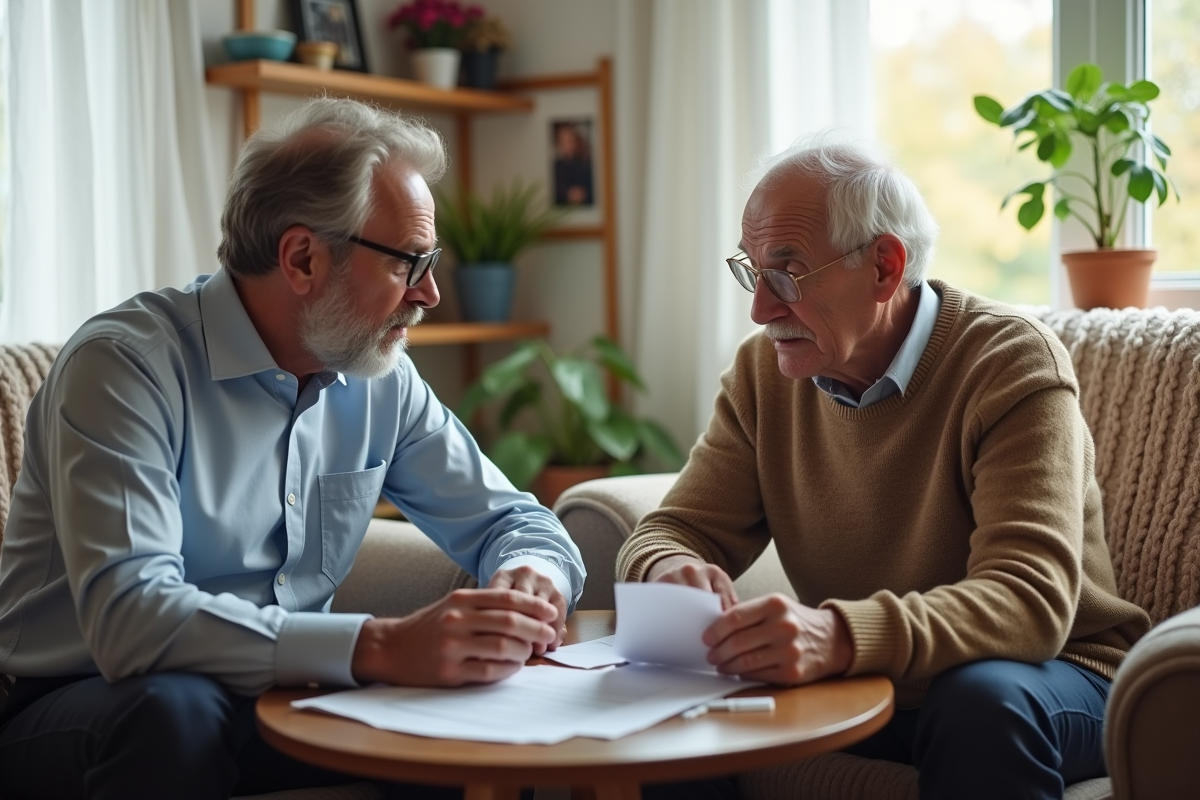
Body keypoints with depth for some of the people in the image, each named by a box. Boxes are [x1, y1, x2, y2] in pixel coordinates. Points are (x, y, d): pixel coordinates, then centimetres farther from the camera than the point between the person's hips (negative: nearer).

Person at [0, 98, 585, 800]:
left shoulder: (382, 379, 2)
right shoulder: (126, 365, -19)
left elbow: (506, 518, 11)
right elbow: (126, 619, -32)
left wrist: (533, 575, -15)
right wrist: (381, 648, -42)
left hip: (283, 697, 5)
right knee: (177, 710, -38)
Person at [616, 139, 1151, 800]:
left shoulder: (1012, 363, -18)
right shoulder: (763, 370, 0)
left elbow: (1029, 597, -30)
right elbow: (675, 530, -1)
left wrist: (841, 636, -48)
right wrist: (674, 572, -28)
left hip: (1043, 672, -4)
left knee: (983, 702, -37)